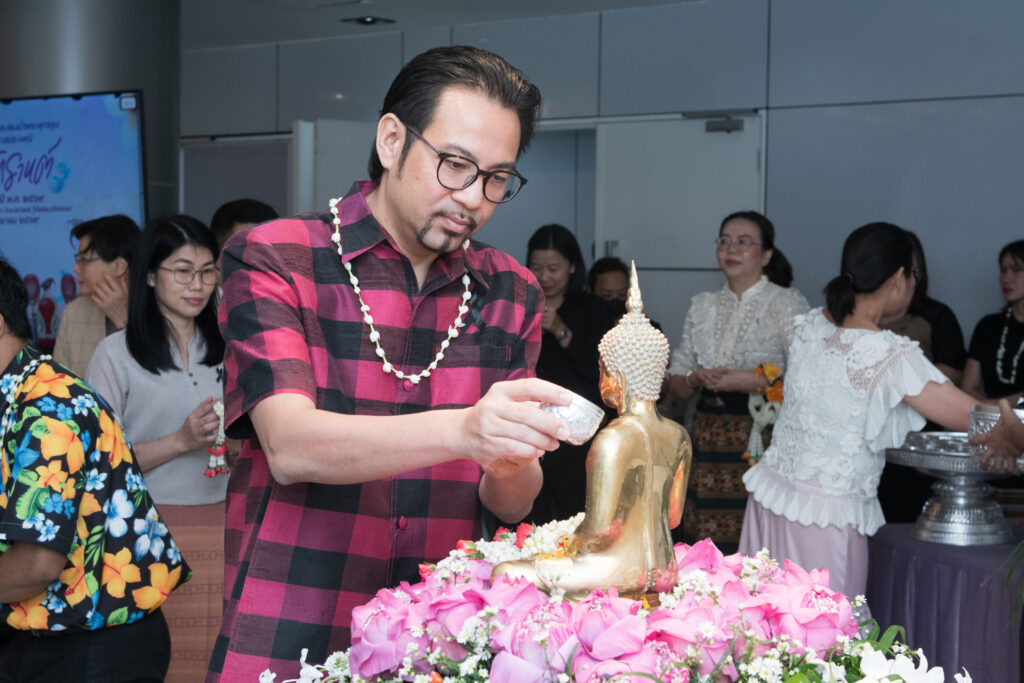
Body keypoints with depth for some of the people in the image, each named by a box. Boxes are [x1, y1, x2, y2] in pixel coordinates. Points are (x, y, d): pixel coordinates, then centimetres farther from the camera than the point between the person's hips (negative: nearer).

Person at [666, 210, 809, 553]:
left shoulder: (788, 303, 1)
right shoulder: (703, 305, 15)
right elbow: (675, 386, 15)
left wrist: (752, 381, -19)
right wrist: (696, 379, -5)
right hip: (708, 437, 4)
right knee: (705, 540, 0)